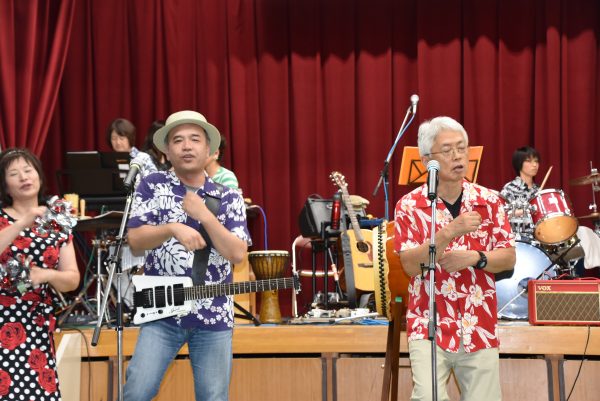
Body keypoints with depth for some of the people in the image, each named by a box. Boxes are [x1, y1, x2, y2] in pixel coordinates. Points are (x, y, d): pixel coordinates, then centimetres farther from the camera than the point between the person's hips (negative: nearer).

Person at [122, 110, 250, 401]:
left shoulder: (228, 198, 4)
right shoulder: (153, 186, 3)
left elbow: (237, 254, -6)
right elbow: (135, 239, -6)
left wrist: (204, 215, -13)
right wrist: (173, 228, -21)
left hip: (214, 316, 1)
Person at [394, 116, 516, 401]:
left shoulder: (488, 201, 6)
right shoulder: (410, 206, -2)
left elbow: (508, 258, 5)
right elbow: (411, 265, -12)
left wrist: (474, 258, -15)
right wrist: (450, 232, -25)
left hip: (480, 330, 3)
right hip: (430, 328, -3)